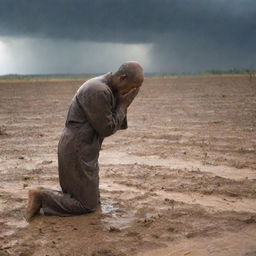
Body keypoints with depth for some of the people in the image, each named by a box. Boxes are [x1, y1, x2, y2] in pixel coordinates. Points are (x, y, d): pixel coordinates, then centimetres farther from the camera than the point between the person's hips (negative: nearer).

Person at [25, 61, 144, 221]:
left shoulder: (106, 88, 8)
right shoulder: (99, 91, -23)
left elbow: (118, 124, 10)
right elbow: (106, 129, -18)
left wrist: (122, 105, -7)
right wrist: (123, 104, -10)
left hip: (84, 151, 10)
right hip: (77, 152, -10)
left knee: (94, 200, 17)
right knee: (88, 205, -1)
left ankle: (45, 195, 15)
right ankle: (42, 197, 1)